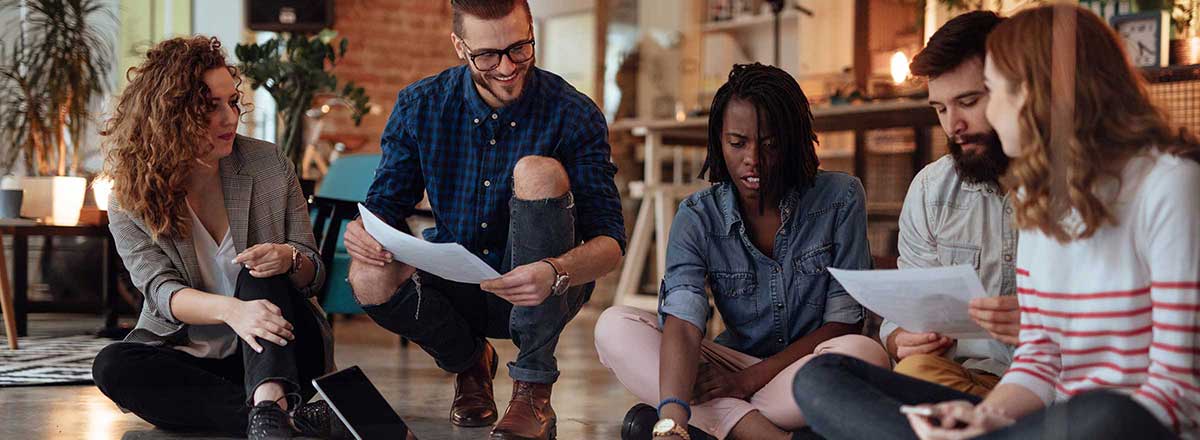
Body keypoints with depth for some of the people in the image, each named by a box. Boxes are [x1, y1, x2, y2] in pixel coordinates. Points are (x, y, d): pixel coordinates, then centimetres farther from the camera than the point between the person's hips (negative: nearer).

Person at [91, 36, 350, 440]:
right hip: (191, 356, 1)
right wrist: (230, 310, -38)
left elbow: (313, 273, 2)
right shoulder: (131, 201, -3)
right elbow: (161, 291, -16)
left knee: (259, 276, -27)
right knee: (111, 366, -27)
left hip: (279, 354, 0)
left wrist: (290, 259, -25)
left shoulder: (270, 165, 0)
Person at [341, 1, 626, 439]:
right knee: (371, 279, -29)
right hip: (455, 286, 2)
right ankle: (469, 361, 8)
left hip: (542, 296, -2)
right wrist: (364, 230, -25)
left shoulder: (573, 115, -12)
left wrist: (556, 271, -40)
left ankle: (533, 392, -23)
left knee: (538, 172, -28)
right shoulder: (420, 106, -4)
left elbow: (610, 241, -17)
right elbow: (386, 204, 2)